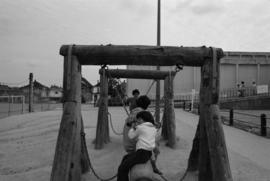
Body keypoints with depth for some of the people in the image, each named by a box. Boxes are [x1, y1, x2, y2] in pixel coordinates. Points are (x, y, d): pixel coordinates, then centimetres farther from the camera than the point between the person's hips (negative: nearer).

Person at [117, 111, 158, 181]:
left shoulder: (140, 127, -7)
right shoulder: (154, 129, 13)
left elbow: (131, 136, 7)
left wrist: (132, 127, 23)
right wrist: (136, 127, 14)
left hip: (142, 153, -10)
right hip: (148, 153, 10)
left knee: (122, 168, -7)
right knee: (126, 158, 24)